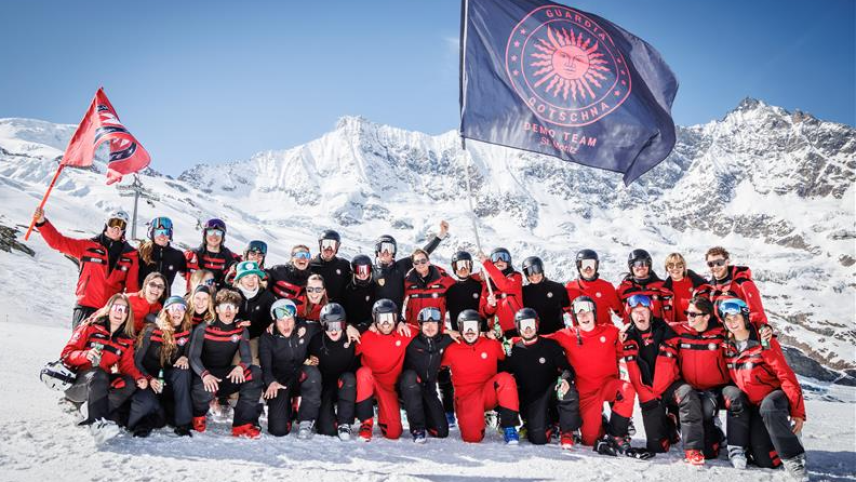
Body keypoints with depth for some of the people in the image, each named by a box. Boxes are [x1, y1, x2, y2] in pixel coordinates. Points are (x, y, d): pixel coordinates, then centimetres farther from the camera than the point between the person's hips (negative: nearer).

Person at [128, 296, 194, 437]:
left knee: (183, 371, -30)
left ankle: (183, 423, -23)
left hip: (169, 383, 3)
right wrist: (150, 379, -24)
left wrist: (185, 358, -17)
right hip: (147, 381, -3)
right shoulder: (152, 331, -10)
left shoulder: (187, 333, -1)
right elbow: (136, 361, -8)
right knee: (146, 402, -35)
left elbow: (187, 355, 8)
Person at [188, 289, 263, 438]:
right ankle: (198, 414, 2)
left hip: (227, 376, 3)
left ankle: (243, 425, -21)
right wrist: (205, 375, -37)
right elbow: (193, 357, -16)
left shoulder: (241, 331, 2)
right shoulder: (203, 329, -7)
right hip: (206, 374, -3)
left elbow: (247, 357, -8)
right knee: (204, 391, -38)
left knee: (255, 372, -24)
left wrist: (240, 367, -34)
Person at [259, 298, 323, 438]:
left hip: (301, 378, 1)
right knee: (279, 430, -16)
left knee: (312, 371, -36)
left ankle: (305, 420, -22)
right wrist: (271, 382, -39)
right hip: (279, 382, 0)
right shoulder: (267, 338, -6)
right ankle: (286, 409, 22)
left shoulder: (305, 329, -4)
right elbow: (265, 365, -17)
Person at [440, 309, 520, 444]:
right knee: (472, 437, -22)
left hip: (489, 393, 1)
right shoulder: (451, 350, 1)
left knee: (505, 378, -31)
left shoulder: (492, 344, 3)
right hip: (466, 398, 0)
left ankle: (509, 427, -21)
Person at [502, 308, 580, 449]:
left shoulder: (551, 345, 2)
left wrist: (565, 380, -26)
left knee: (568, 392, -36)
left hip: (551, 392, 0)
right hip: (530, 401, 0)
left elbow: (567, 368, -4)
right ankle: (547, 426, 16)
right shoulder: (513, 351, 6)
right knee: (538, 439, -21)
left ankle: (566, 432, -14)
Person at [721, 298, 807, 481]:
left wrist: (797, 412, -19)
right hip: (750, 404, 3)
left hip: (774, 396, -3)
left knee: (768, 407, -37)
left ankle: (793, 458, -22)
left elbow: (786, 375, -15)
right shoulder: (727, 347, 2)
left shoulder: (764, 342, -12)